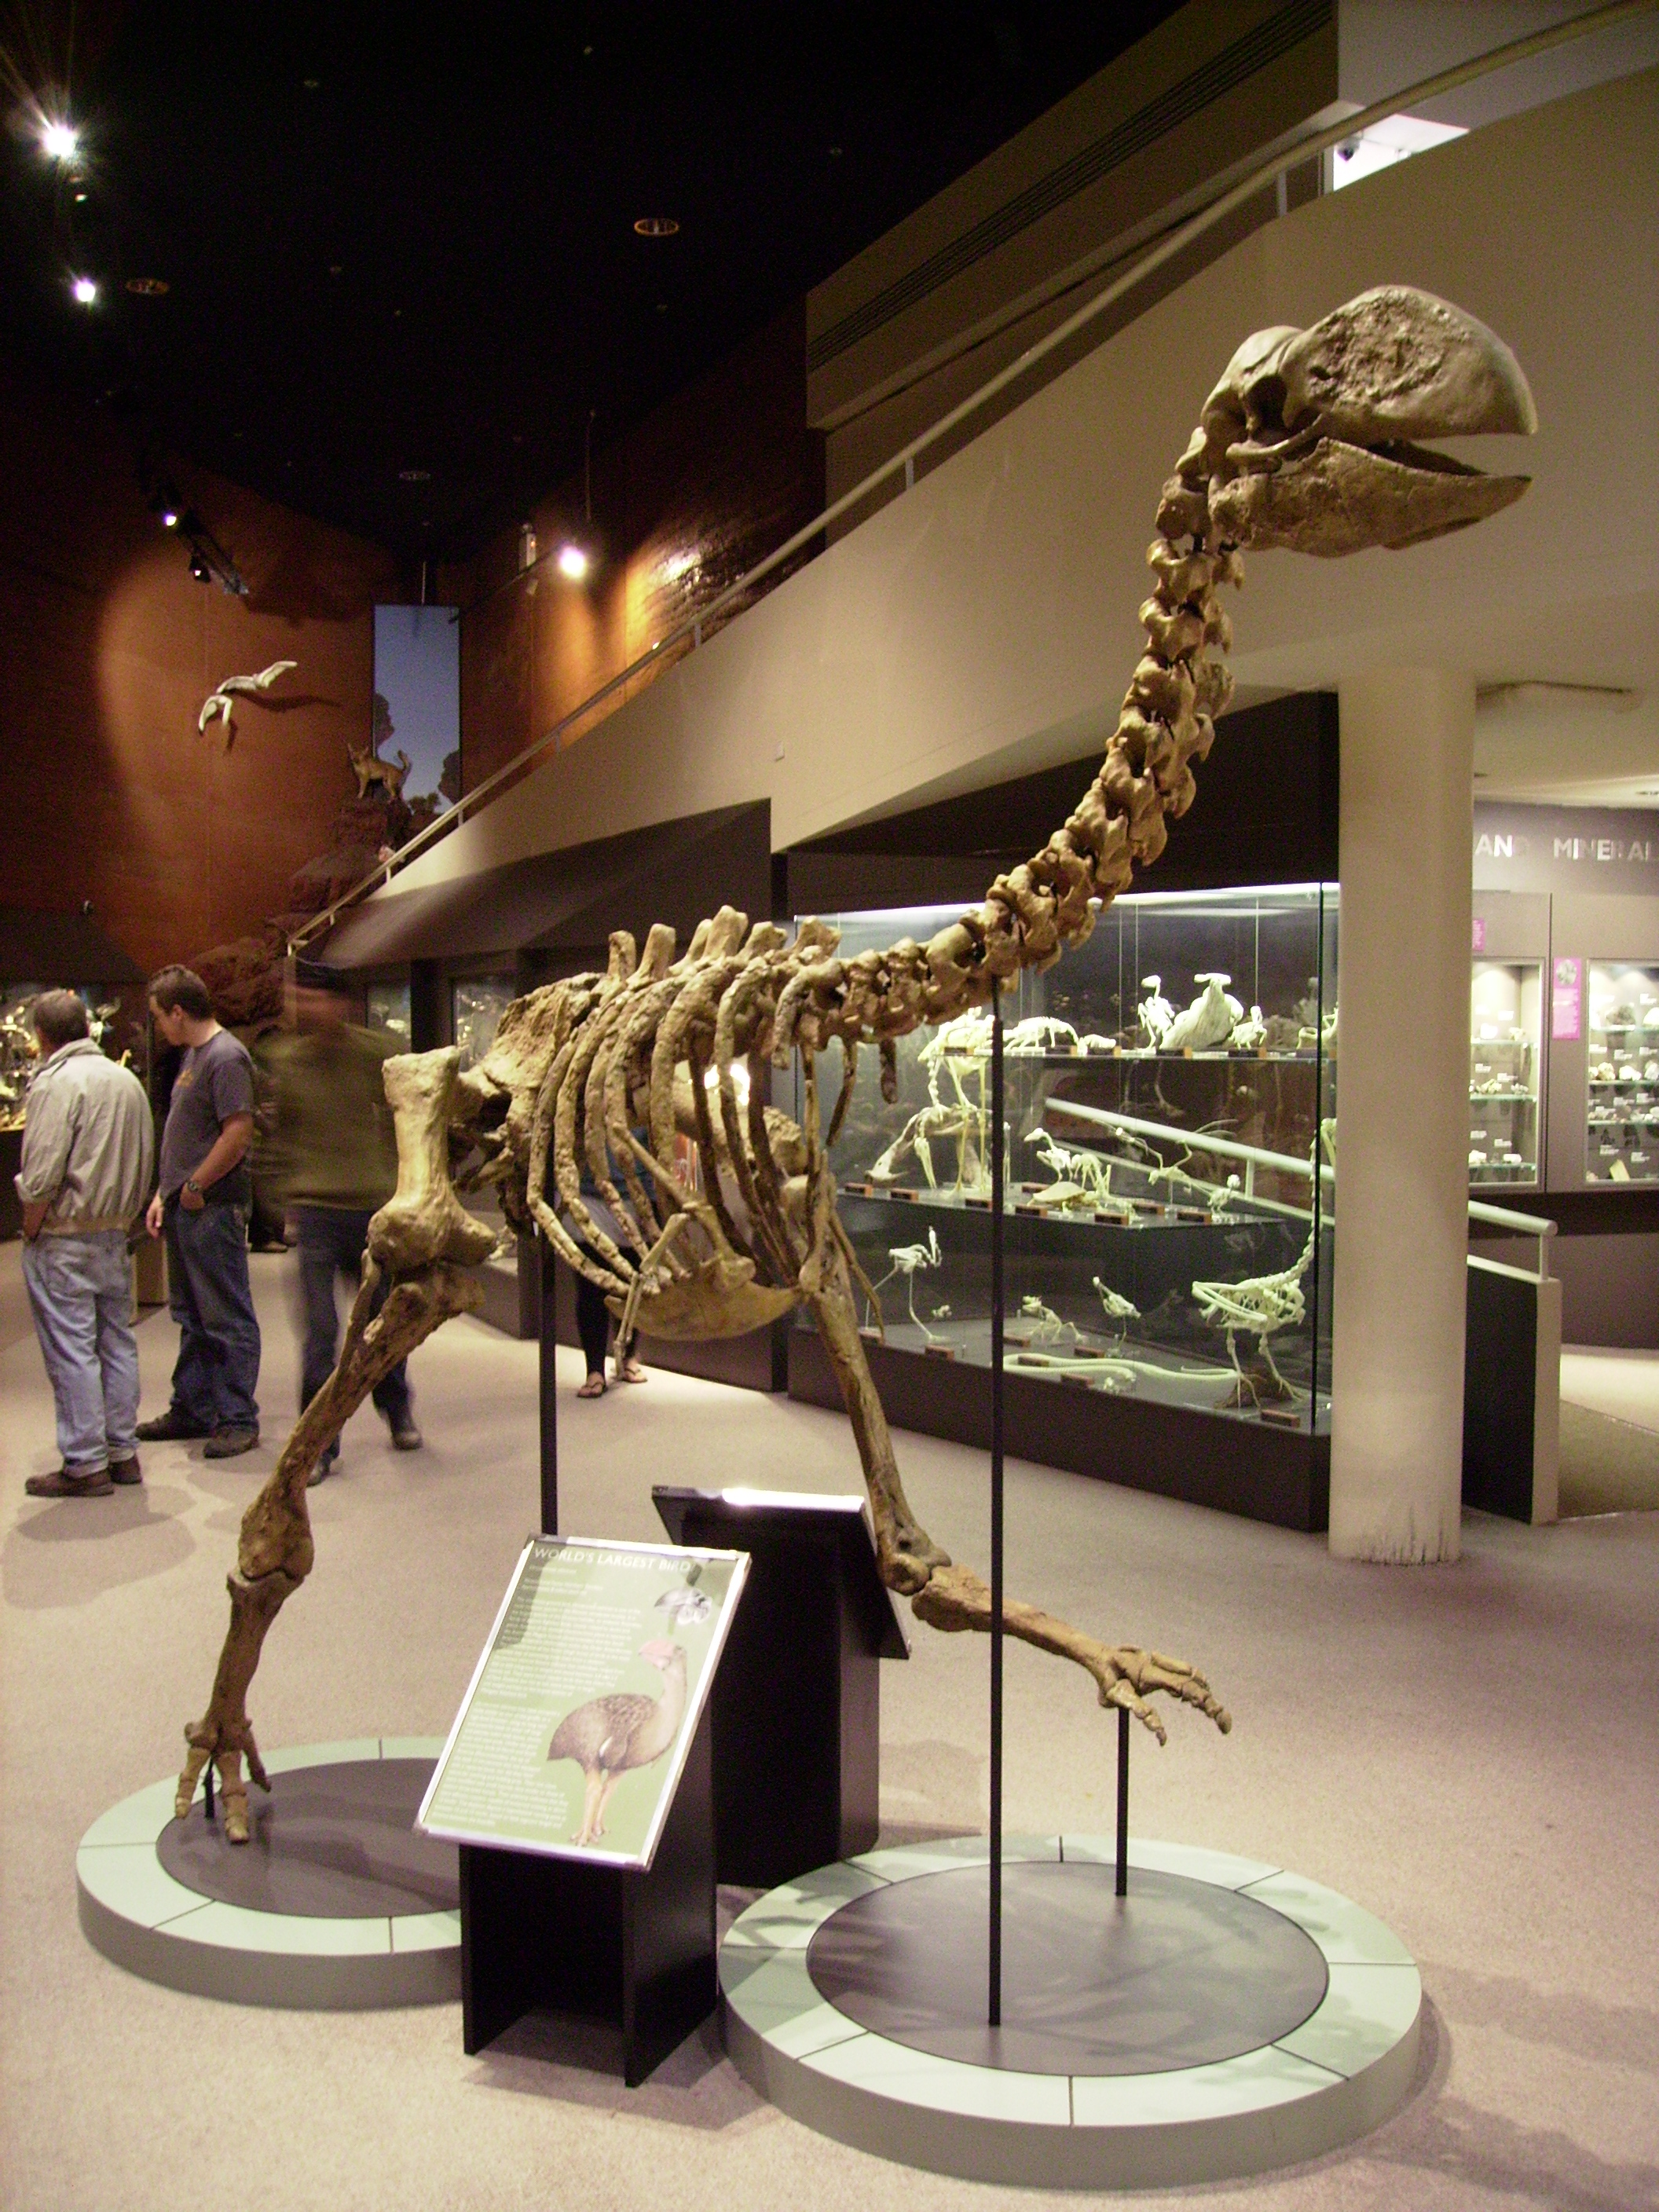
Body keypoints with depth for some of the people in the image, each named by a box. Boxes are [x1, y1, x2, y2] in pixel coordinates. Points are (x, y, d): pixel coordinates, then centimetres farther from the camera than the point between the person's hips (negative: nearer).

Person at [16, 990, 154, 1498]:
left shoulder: (56, 1083, -15)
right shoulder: (127, 1080, 9)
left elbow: (42, 1177, -19)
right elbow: (144, 1164, 11)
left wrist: (31, 1231, -5)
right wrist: (123, 1218, 15)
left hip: (64, 1239, -7)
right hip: (115, 1234, 7)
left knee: (71, 1350, -1)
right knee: (117, 1342, 12)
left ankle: (85, 1465, 3)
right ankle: (123, 1452, 19)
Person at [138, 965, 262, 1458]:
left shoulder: (226, 1057, -15)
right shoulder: (192, 1055, 16)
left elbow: (238, 1134, -22)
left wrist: (195, 1186, -15)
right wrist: (165, 1194, 17)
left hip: (214, 1209, -10)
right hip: (185, 1208, 10)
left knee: (228, 1319, -2)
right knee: (193, 1317, 17)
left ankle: (237, 1419, 4)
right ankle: (192, 1409, 26)